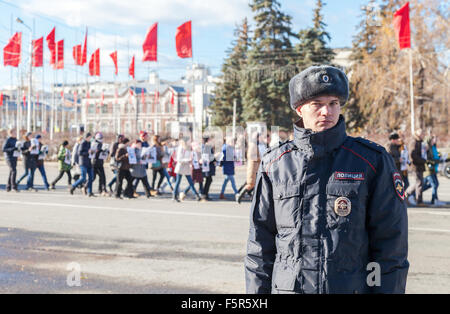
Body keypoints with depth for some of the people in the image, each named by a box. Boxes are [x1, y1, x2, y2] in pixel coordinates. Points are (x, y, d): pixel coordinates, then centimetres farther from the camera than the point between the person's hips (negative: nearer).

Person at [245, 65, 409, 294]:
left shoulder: (373, 161, -2)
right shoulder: (274, 164, 4)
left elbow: (391, 243, -1)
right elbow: (260, 241, 8)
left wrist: (387, 289, -5)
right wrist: (257, 291, 5)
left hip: (354, 287, -1)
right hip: (288, 286, 2)